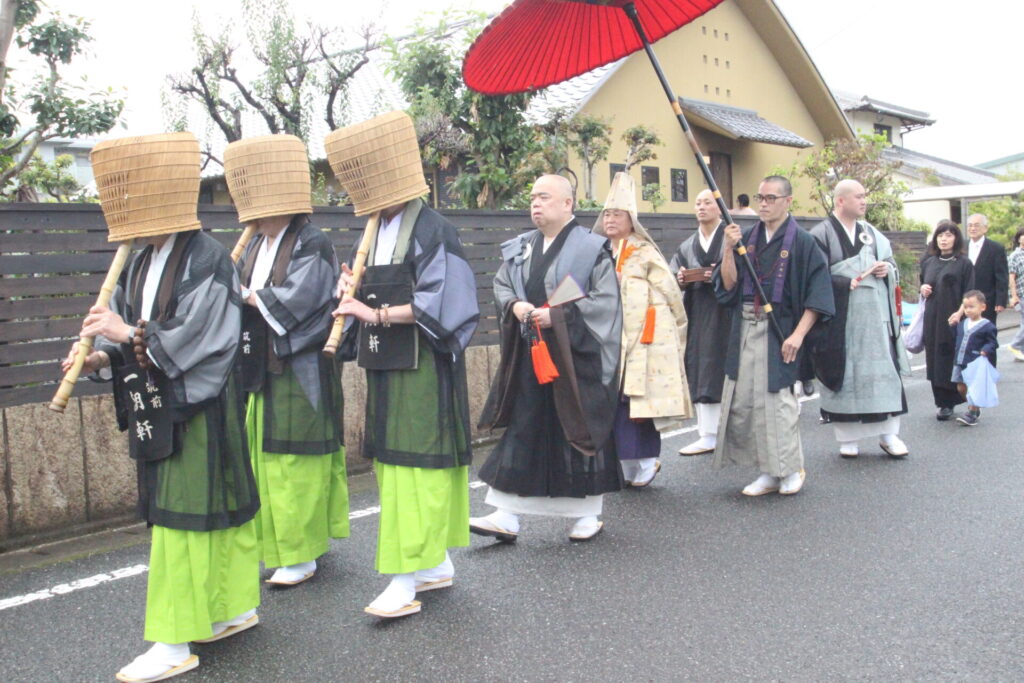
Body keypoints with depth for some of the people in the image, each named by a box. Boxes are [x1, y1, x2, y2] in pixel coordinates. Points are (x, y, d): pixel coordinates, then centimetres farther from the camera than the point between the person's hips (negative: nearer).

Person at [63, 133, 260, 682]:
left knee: (182, 515, -3)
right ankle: (235, 608, 30)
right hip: (156, 407, 8)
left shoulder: (207, 261, -15)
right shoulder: (141, 263, 10)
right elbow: (128, 331, 11)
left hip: (197, 409, -8)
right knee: (216, 507, 16)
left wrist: (129, 334, -20)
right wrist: (103, 357, -8)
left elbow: (195, 339, -21)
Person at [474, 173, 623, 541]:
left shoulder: (592, 248, -6)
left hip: (576, 360, -5)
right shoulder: (520, 247, 11)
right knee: (521, 432, 5)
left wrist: (556, 316, -18)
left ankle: (588, 514, 19)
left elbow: (605, 300, -12)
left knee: (580, 431, 4)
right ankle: (506, 515, 9)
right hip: (528, 357, 5)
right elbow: (500, 284, 16)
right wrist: (514, 305, -7)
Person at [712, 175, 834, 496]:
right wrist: (729, 249, -9)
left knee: (776, 400, -3)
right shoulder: (747, 237, 9)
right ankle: (770, 473, 17)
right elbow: (727, 286, 4)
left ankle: (791, 470, 16)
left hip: (779, 332, -5)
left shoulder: (801, 242, -5)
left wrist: (798, 334, -16)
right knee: (744, 400, 5)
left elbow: (818, 293, -8)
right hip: (745, 330, 5)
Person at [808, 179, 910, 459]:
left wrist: (887, 269, -2)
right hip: (841, 318, -5)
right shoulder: (821, 234, -5)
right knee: (845, 373, 0)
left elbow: (891, 260, 20)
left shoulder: (871, 232, 13)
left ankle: (889, 433, 12)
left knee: (883, 369, 3)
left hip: (876, 315, 5)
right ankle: (847, 438, 10)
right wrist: (847, 283, -20)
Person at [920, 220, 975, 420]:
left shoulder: (963, 263, -2)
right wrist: (922, 289, 1)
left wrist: (960, 312, -20)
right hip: (933, 319, 5)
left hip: (953, 320, -4)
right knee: (936, 360, 4)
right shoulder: (928, 262, 12)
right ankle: (944, 403, 12)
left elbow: (969, 293, -5)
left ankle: (949, 403, 5)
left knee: (954, 359, -3)